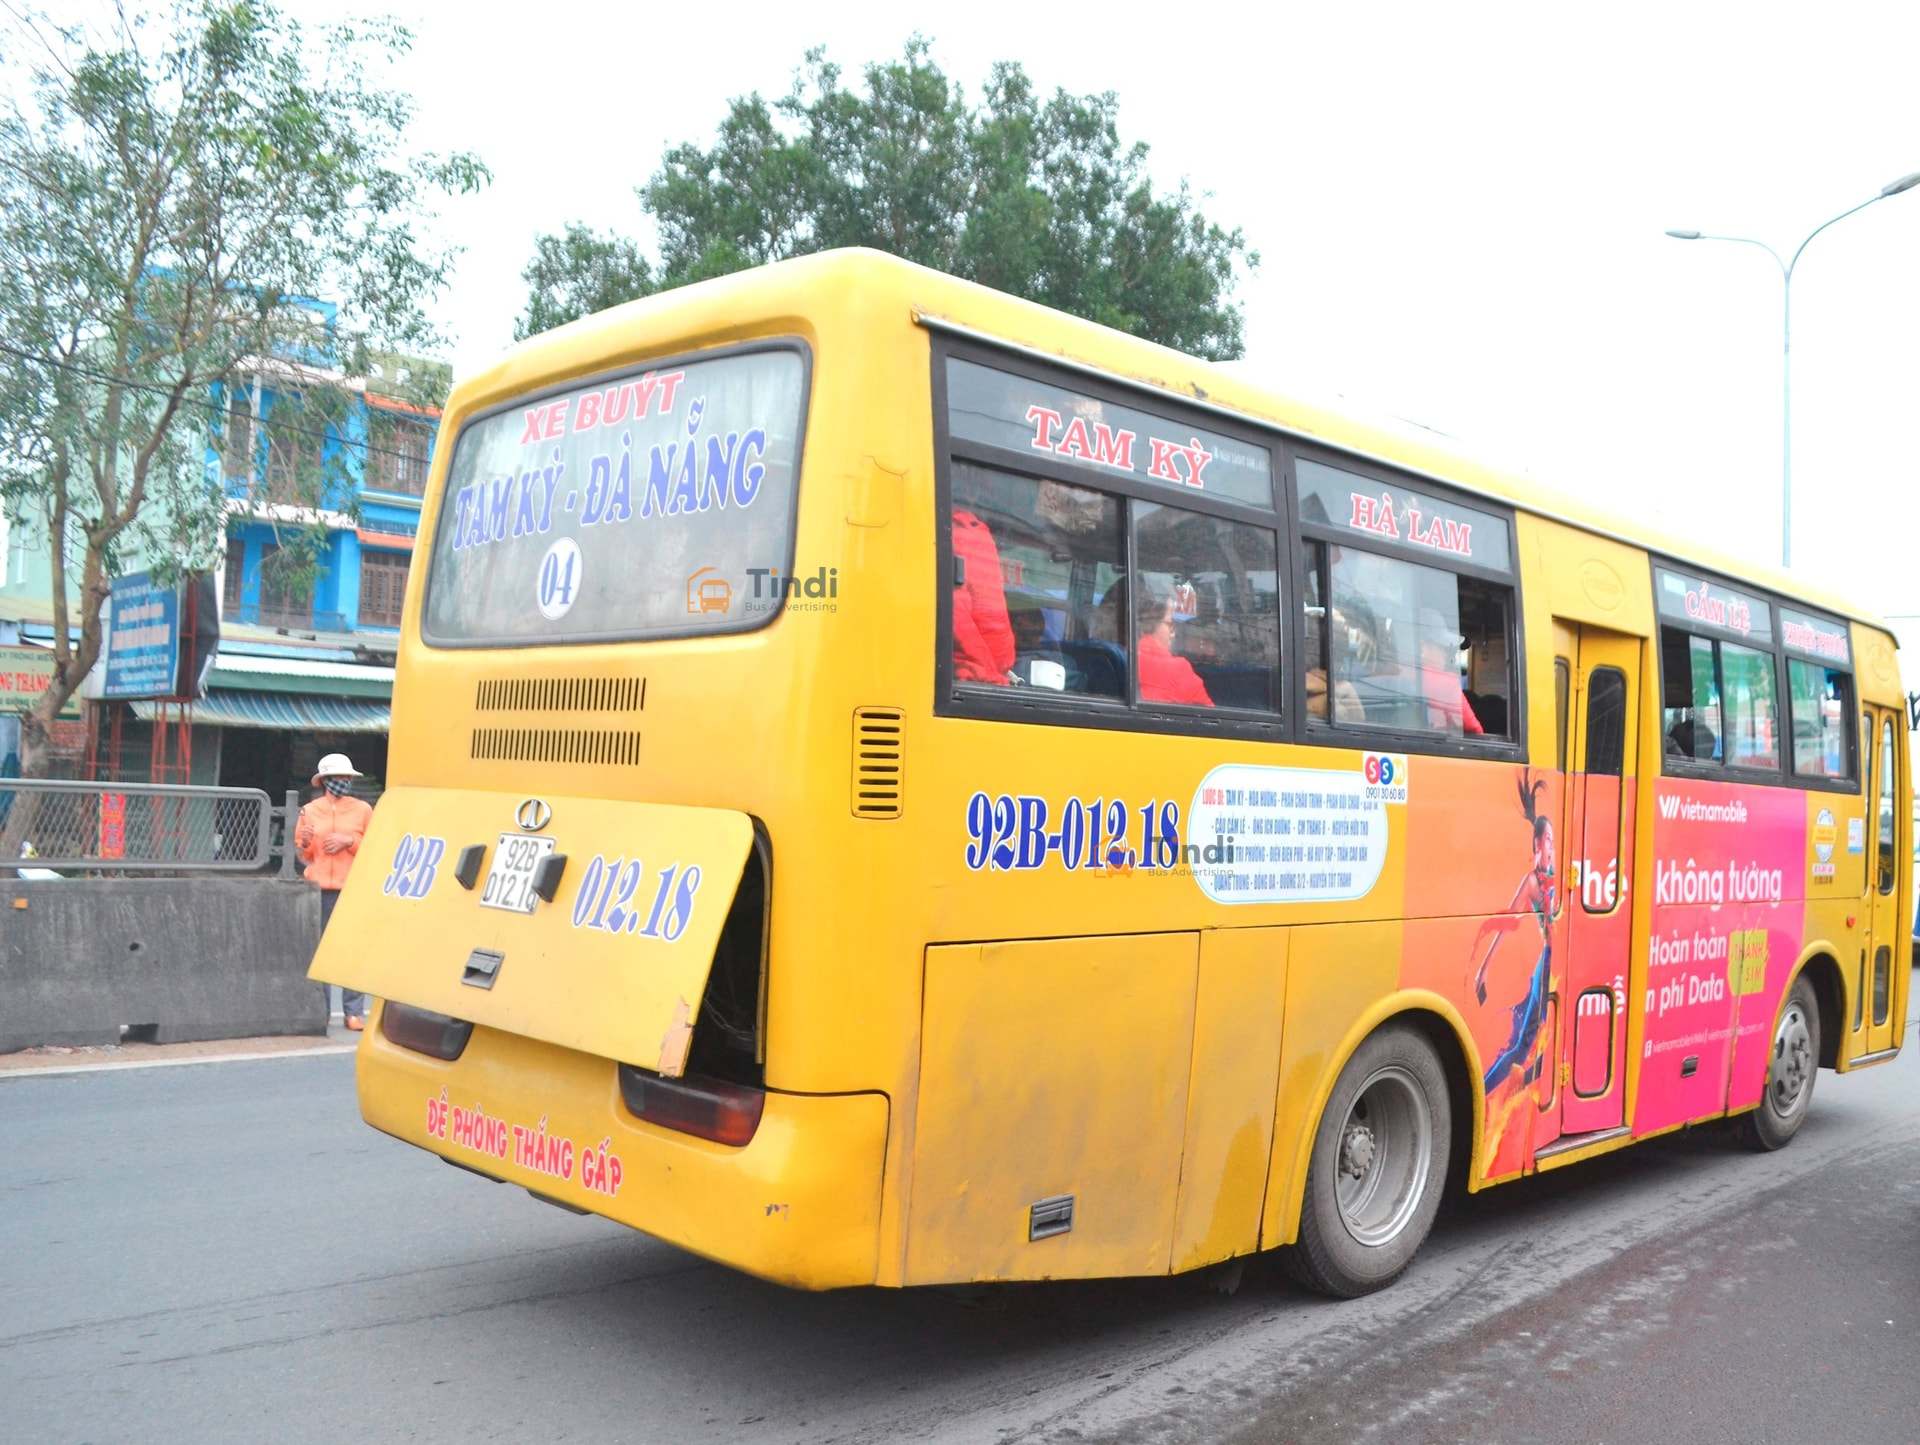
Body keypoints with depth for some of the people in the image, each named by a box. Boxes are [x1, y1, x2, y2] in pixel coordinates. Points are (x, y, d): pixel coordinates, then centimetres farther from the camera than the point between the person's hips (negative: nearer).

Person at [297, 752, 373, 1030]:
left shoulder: (362, 810, 8)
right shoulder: (309, 811, 11)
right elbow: (302, 855, 16)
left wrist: (349, 842, -8)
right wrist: (305, 844, -6)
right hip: (318, 889, 1)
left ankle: (354, 1012, -3)